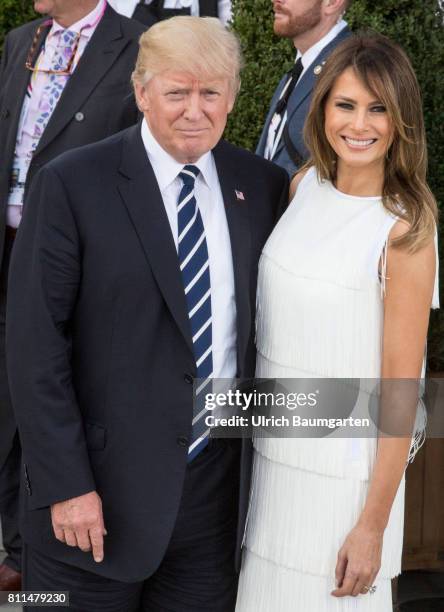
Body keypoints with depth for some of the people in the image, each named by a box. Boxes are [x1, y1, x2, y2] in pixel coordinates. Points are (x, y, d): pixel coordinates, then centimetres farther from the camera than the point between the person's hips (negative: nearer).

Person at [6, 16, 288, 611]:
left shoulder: (263, 185, 4)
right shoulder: (71, 185, -9)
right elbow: (35, 346, -11)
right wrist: (66, 486, -15)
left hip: (217, 484, 4)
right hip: (100, 484, -3)